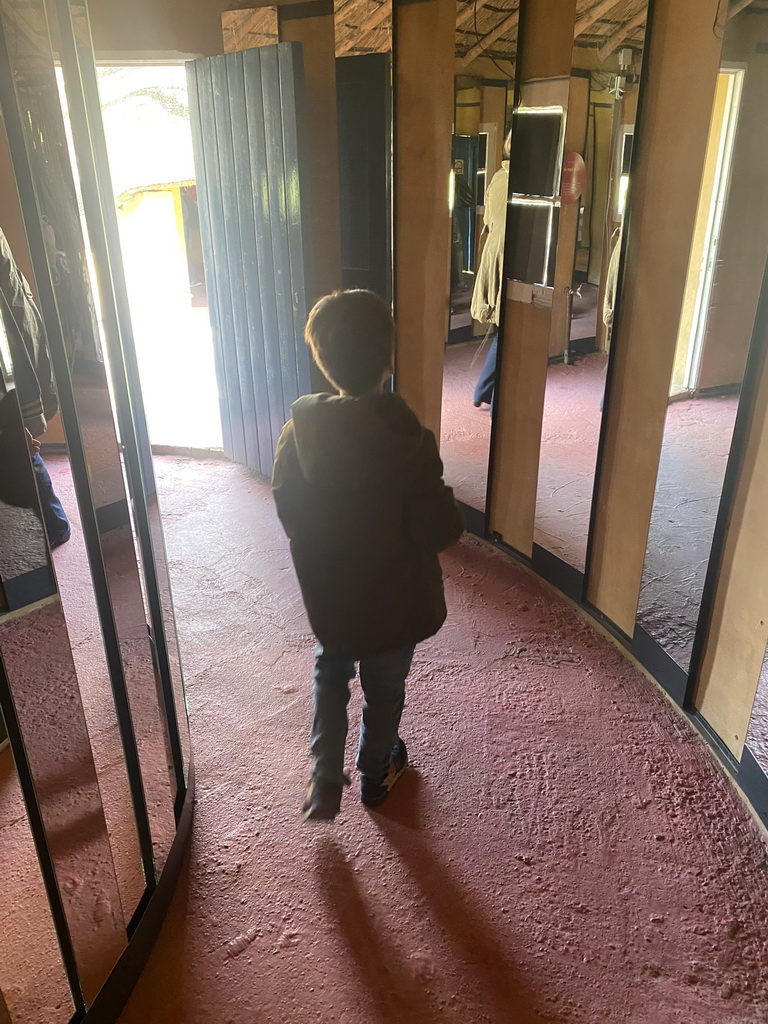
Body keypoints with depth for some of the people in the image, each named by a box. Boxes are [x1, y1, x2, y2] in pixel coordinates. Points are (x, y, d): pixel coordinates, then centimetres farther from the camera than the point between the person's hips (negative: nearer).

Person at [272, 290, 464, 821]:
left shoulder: (300, 429, -16)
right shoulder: (409, 440, -26)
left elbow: (286, 511, -4)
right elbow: (438, 531, -22)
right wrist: (448, 507, 0)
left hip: (325, 592, 2)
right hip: (394, 598, -2)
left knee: (331, 670, 29)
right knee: (384, 687, 22)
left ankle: (326, 777, 24)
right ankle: (376, 773, 45)